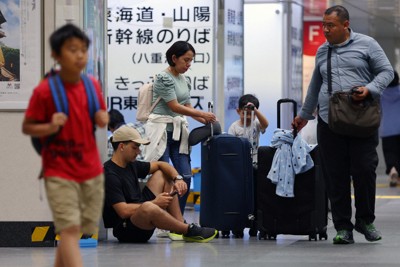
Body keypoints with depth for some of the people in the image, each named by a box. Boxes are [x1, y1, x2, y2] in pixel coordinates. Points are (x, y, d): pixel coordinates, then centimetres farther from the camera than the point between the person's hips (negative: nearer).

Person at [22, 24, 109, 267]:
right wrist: (51, 127, -24)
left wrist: (104, 119, -7)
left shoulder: (93, 86, 1)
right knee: (70, 228, -14)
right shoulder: (45, 90, -14)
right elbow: (27, 127, -6)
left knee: (84, 228, 13)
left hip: (91, 169, 6)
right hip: (59, 172, -6)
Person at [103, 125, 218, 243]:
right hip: (125, 230, -10)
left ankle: (179, 228, -5)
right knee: (148, 208, -41)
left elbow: (160, 165, 19)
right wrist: (154, 203, -16)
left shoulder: (131, 165, 9)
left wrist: (178, 179, -2)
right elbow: (124, 211, -25)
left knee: (162, 175, 13)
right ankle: (189, 230, -17)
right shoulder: (109, 175, -18)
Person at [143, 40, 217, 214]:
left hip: (178, 132, 8)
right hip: (161, 131, -8)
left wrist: (204, 120, 2)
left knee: (185, 177, 1)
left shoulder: (183, 80, 13)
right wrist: (202, 114, -17)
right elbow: (175, 107, -17)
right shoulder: (164, 78, -12)